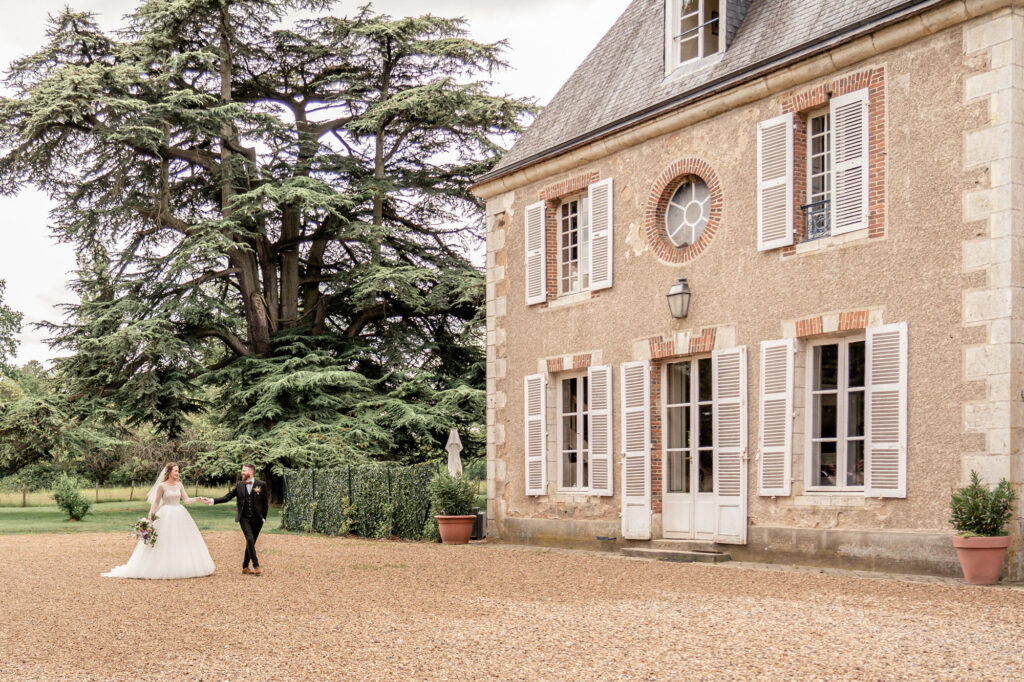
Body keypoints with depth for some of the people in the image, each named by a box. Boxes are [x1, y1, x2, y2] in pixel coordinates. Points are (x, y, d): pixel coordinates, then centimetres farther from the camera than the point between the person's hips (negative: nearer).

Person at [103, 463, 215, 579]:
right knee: (164, 542, -5)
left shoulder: (179, 485, 8)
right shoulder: (162, 486, -3)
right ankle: (164, 569, -1)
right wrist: (150, 514, -11)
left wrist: (198, 498, -9)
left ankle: (181, 568, 9)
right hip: (166, 516, -5)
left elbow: (186, 500, 6)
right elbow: (156, 502, -1)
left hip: (180, 516, 5)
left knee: (182, 540, 2)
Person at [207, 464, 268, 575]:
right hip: (244, 518, 0)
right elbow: (227, 497, 4)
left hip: (257, 519, 0)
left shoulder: (261, 485, -1)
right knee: (250, 540, -13)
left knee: (251, 542, 5)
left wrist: (263, 517, -2)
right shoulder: (239, 485, 5)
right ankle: (256, 566, -9)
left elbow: (265, 502, 2)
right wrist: (212, 500, -5)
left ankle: (245, 567, 17)